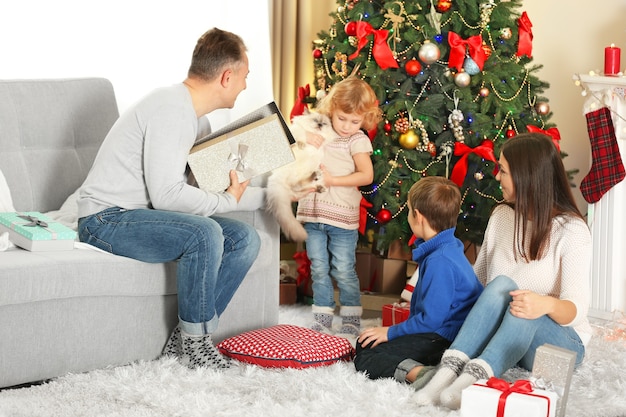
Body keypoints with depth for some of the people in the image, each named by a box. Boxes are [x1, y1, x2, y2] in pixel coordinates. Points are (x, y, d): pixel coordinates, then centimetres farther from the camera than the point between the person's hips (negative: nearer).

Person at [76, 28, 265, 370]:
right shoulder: (171, 109, -20)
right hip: (106, 219, -10)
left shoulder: (195, 118, 12)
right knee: (203, 233, -32)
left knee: (244, 239, -1)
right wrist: (227, 201, -14)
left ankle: (185, 339, -3)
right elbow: (167, 194, -27)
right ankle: (196, 343, -16)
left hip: (143, 214, 10)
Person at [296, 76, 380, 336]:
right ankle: (322, 320, 18)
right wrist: (305, 145, -9)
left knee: (343, 270, 1)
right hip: (313, 215, 4)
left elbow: (366, 175, -14)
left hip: (342, 217, -4)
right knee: (319, 270, 9)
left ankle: (352, 321, 12)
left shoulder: (357, 140, -6)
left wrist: (332, 179, -18)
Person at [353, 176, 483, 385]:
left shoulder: (440, 262, -20)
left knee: (365, 358, -20)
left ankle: (421, 374, -42)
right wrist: (395, 331, 21)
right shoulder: (447, 250, 14)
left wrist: (391, 332, -11)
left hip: (443, 341, -11)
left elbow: (431, 319, -22)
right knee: (364, 343, 12)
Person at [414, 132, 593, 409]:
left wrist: (548, 304, -42)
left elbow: (577, 310, -21)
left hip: (561, 341, -4)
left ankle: (475, 376, -50)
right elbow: (477, 279, 18)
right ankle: (451, 368, -45)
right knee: (502, 285, -30)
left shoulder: (571, 230, -12)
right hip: (498, 334, 4)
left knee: (515, 300, -37)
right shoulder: (501, 216, 5)